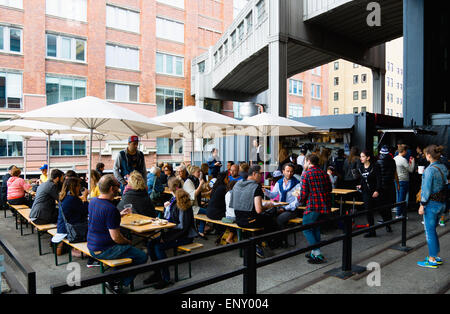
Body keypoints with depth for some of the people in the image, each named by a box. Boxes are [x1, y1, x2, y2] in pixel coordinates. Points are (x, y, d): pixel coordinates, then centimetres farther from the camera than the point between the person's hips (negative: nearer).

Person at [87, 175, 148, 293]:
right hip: (103, 250, -10)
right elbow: (116, 237, -23)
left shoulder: (93, 201, 2)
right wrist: (128, 242, -5)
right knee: (142, 257, -7)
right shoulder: (111, 209, -26)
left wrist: (119, 215, 18)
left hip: (91, 246, 10)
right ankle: (115, 282, 4)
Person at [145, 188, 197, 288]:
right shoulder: (176, 207, 5)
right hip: (173, 233, 9)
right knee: (150, 244, -5)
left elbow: (184, 229, -22)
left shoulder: (187, 210, -20)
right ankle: (157, 273, 5)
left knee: (159, 247, -23)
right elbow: (169, 220, 17)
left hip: (185, 237, -9)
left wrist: (168, 238, -19)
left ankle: (166, 279, -11)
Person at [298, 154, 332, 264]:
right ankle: (314, 252, 23)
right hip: (325, 206, 7)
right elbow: (329, 189, 17)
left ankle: (318, 255, -1)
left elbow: (303, 193, -10)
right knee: (316, 228, 20)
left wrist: (300, 200, 10)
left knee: (307, 229, 4)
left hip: (313, 206, -7)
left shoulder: (306, 174, -8)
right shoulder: (324, 173, 12)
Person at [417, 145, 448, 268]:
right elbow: (446, 184, 10)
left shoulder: (430, 170, -18)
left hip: (432, 204, -8)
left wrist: (422, 205, -11)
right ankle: (437, 257, 27)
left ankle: (432, 260, 9)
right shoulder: (444, 168, 6)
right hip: (442, 203, 8)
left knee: (429, 232, 2)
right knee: (433, 230, 19)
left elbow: (427, 189, -17)